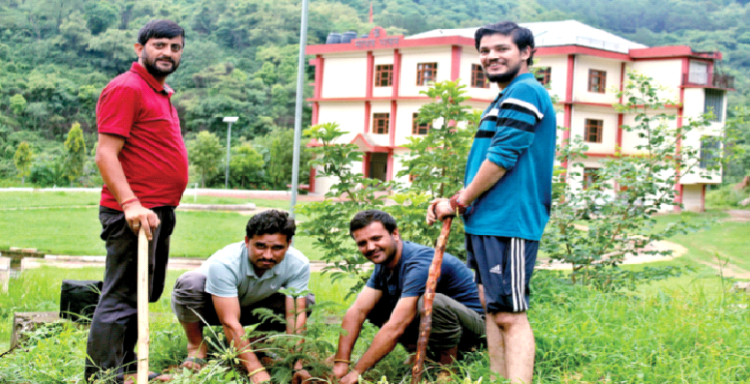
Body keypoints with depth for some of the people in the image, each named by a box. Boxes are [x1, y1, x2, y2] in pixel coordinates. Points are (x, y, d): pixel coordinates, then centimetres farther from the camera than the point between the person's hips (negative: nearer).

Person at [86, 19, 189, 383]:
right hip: (135, 214, -10)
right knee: (122, 298, -7)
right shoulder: (126, 88, -12)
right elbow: (106, 154, -19)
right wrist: (130, 203, -29)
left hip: (158, 212, 10)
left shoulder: (159, 92, 18)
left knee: (145, 294, 19)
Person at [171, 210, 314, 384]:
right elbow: (230, 322, -40)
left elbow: (296, 315, -27)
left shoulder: (298, 264, -26)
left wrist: (297, 367, -38)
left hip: (252, 308, 4)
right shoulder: (223, 264, -38)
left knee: (306, 302, -16)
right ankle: (196, 346, -10)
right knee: (191, 281, -36)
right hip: (210, 309, -3)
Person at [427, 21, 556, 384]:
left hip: (507, 223, -11)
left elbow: (501, 159, -17)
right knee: (493, 309, 14)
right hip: (487, 222, 11)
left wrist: (459, 201, -8)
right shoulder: (506, 98, 22)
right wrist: (459, 203, 11)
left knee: (509, 315, -11)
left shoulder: (524, 93, -10)